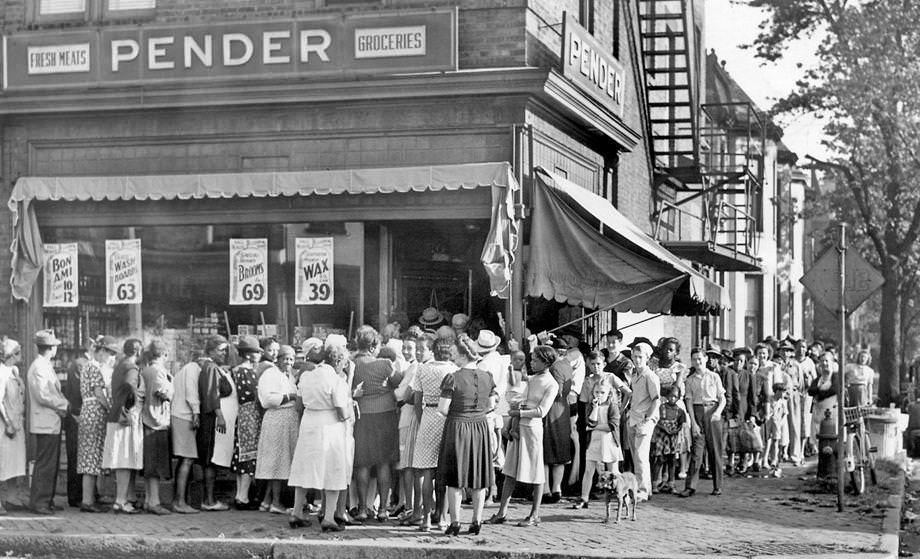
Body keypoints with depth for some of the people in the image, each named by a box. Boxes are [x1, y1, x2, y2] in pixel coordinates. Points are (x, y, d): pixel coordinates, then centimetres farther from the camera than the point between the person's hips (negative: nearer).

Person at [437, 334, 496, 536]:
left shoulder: (453, 378, -14)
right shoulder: (487, 377, 0)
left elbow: (442, 408, -13)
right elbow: (492, 404, 8)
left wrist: (454, 415, 6)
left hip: (457, 428, -4)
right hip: (481, 427, 4)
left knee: (455, 480, 5)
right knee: (479, 477, 12)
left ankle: (455, 522, 5)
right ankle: (477, 521, 15)